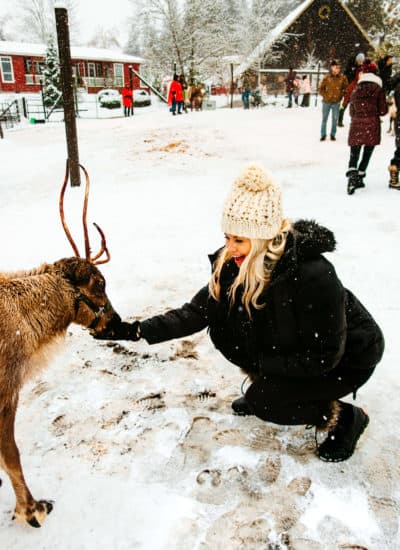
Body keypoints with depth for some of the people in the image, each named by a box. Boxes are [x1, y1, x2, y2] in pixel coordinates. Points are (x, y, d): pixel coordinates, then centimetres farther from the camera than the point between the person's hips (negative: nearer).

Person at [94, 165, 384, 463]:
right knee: (223, 329, -10)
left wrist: (258, 363, -23)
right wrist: (134, 330, -25)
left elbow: (323, 357, -27)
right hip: (293, 346, 7)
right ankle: (266, 386, 13)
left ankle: (346, 418, 3)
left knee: (263, 402, -21)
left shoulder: (314, 276, -36)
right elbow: (196, 312, -16)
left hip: (347, 357, -6)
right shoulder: (235, 266, -16)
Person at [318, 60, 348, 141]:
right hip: (326, 102, 0)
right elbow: (320, 89, 4)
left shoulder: (342, 78, -1)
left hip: (336, 102, 0)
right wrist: (325, 95, -5)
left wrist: (341, 96, -1)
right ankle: (323, 134, 18)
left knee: (335, 119, 4)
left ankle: (333, 135, 17)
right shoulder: (326, 78, -4)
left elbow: (346, 89, 8)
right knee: (324, 119, 7)